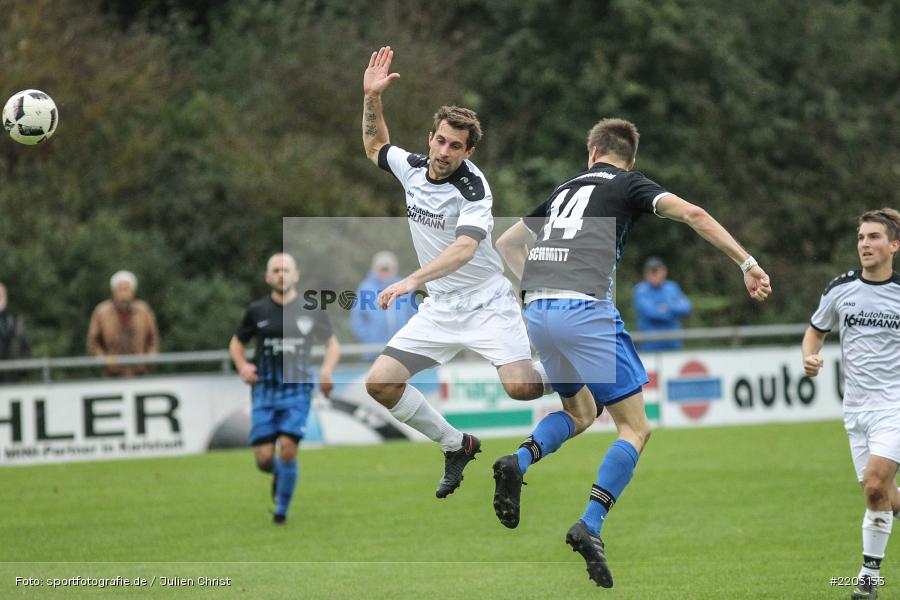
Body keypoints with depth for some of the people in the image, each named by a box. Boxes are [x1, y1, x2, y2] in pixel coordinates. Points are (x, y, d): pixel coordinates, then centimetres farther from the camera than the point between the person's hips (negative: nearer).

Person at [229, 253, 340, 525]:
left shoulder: (310, 311, 3)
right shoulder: (256, 311, 5)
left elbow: (333, 344, 15)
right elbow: (237, 343, 18)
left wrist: (327, 369, -4)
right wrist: (242, 365, -2)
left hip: (297, 390, -1)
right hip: (264, 389, 1)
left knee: (288, 449, -16)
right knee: (264, 458, -7)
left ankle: (282, 510, 4)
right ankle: (278, 473, 31)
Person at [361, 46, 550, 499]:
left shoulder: (473, 188, -20)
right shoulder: (411, 167, 2)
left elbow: (465, 246, -36)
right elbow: (375, 146, 24)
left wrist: (412, 280, -50)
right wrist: (371, 97, 9)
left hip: (487, 304, -6)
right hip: (439, 308, 6)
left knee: (521, 386, -23)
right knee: (379, 383, -7)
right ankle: (457, 446, 12)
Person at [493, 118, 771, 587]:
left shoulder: (566, 189, 25)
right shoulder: (629, 185, 10)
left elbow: (506, 243, 33)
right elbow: (692, 213, -6)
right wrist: (747, 263, -6)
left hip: (537, 313, 6)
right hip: (585, 310, -6)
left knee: (580, 412, 28)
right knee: (635, 428, 1)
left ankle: (518, 462, 0)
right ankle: (590, 526, -18)